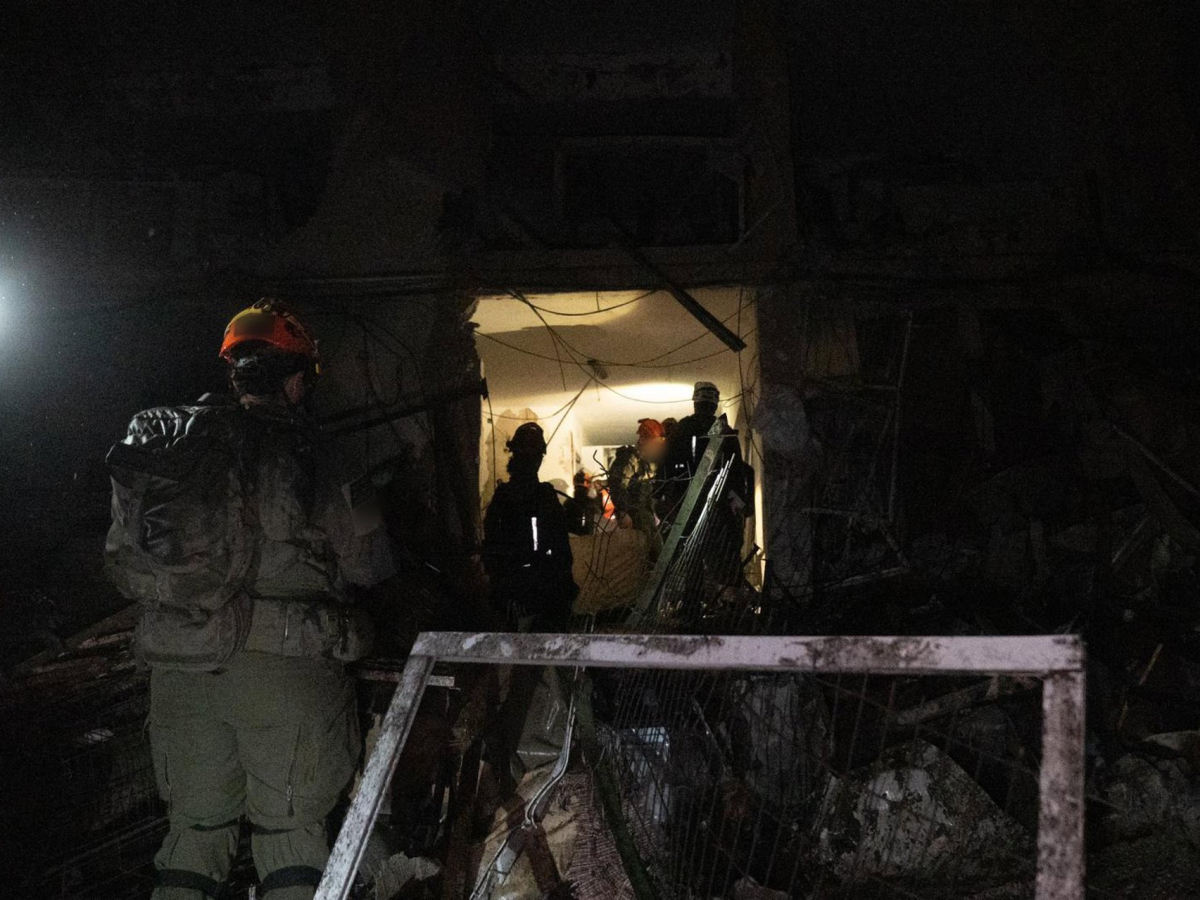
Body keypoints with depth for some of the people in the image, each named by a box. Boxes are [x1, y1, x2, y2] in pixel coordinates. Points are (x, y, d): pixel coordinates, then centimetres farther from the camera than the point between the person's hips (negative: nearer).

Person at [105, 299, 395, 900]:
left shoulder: (162, 442, 6)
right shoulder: (301, 454, -9)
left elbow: (121, 562, 10)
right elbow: (370, 566, -4)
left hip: (177, 665, 5)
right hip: (285, 668, -4)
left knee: (195, 826, 17)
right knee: (291, 831, 6)